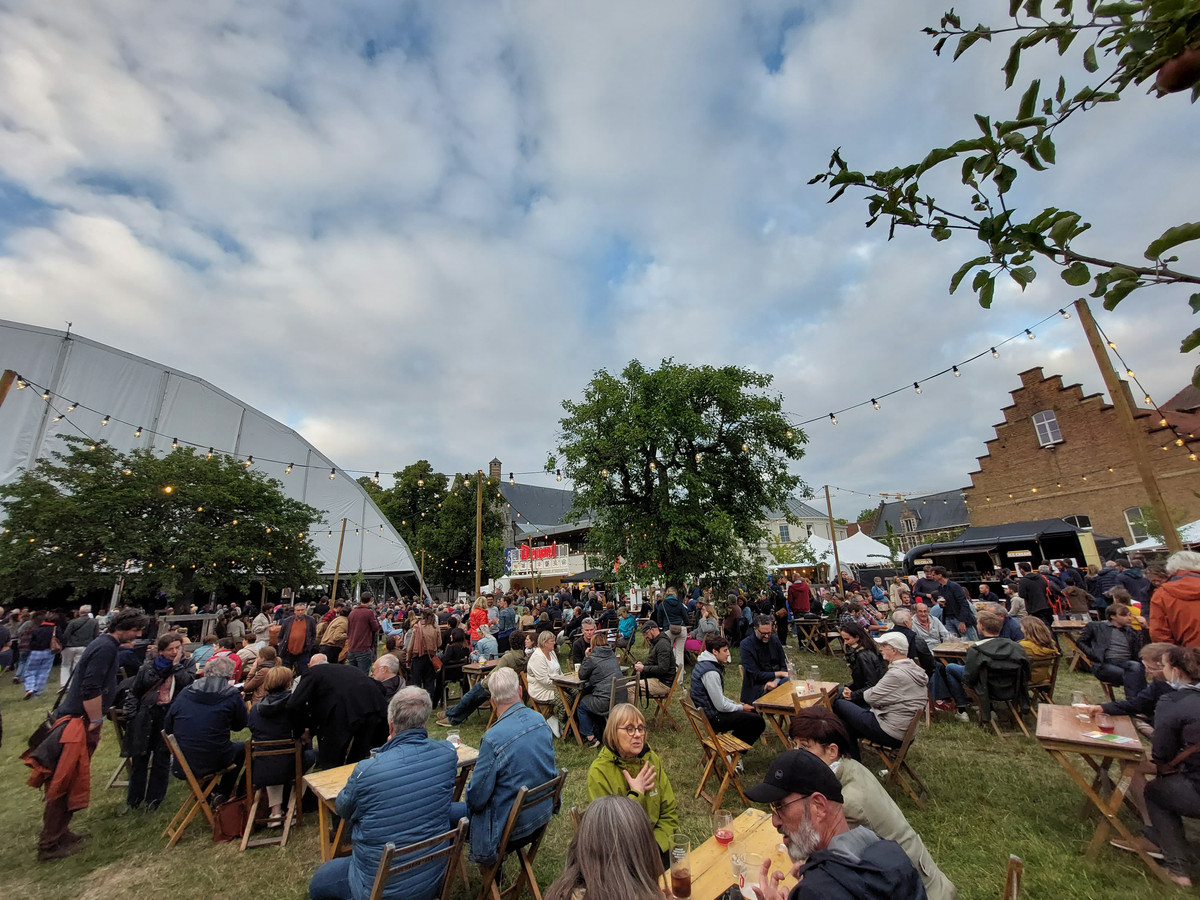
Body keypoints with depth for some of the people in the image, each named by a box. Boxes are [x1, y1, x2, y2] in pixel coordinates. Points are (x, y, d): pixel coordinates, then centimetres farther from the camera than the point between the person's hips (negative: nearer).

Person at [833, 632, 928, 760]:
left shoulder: (897, 674, -27)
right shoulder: (913, 668, 4)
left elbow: (872, 697, -18)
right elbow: (881, 691, 9)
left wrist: (854, 695, 5)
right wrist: (854, 695, 6)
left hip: (891, 735, -10)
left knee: (839, 704, -1)